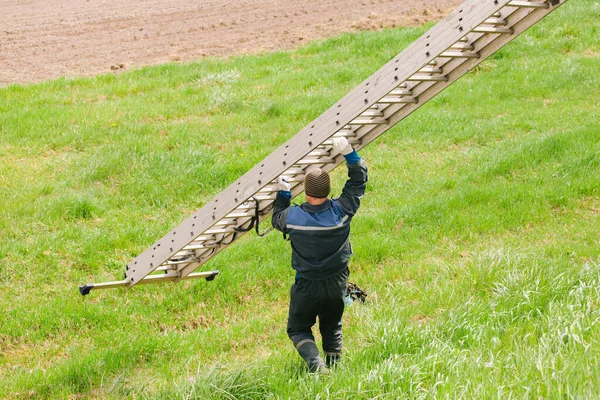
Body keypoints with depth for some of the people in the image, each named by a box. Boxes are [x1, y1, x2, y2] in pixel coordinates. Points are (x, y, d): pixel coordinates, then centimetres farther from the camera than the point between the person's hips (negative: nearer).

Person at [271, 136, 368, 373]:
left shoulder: (293, 217, -22)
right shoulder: (341, 211, -20)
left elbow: (277, 219, 5)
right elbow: (358, 181, -5)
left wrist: (283, 194, 15)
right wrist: (349, 153, -6)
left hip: (307, 286, -2)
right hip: (337, 283, 2)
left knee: (298, 329, 15)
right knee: (332, 327, 24)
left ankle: (316, 364, -7)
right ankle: (333, 366, 26)